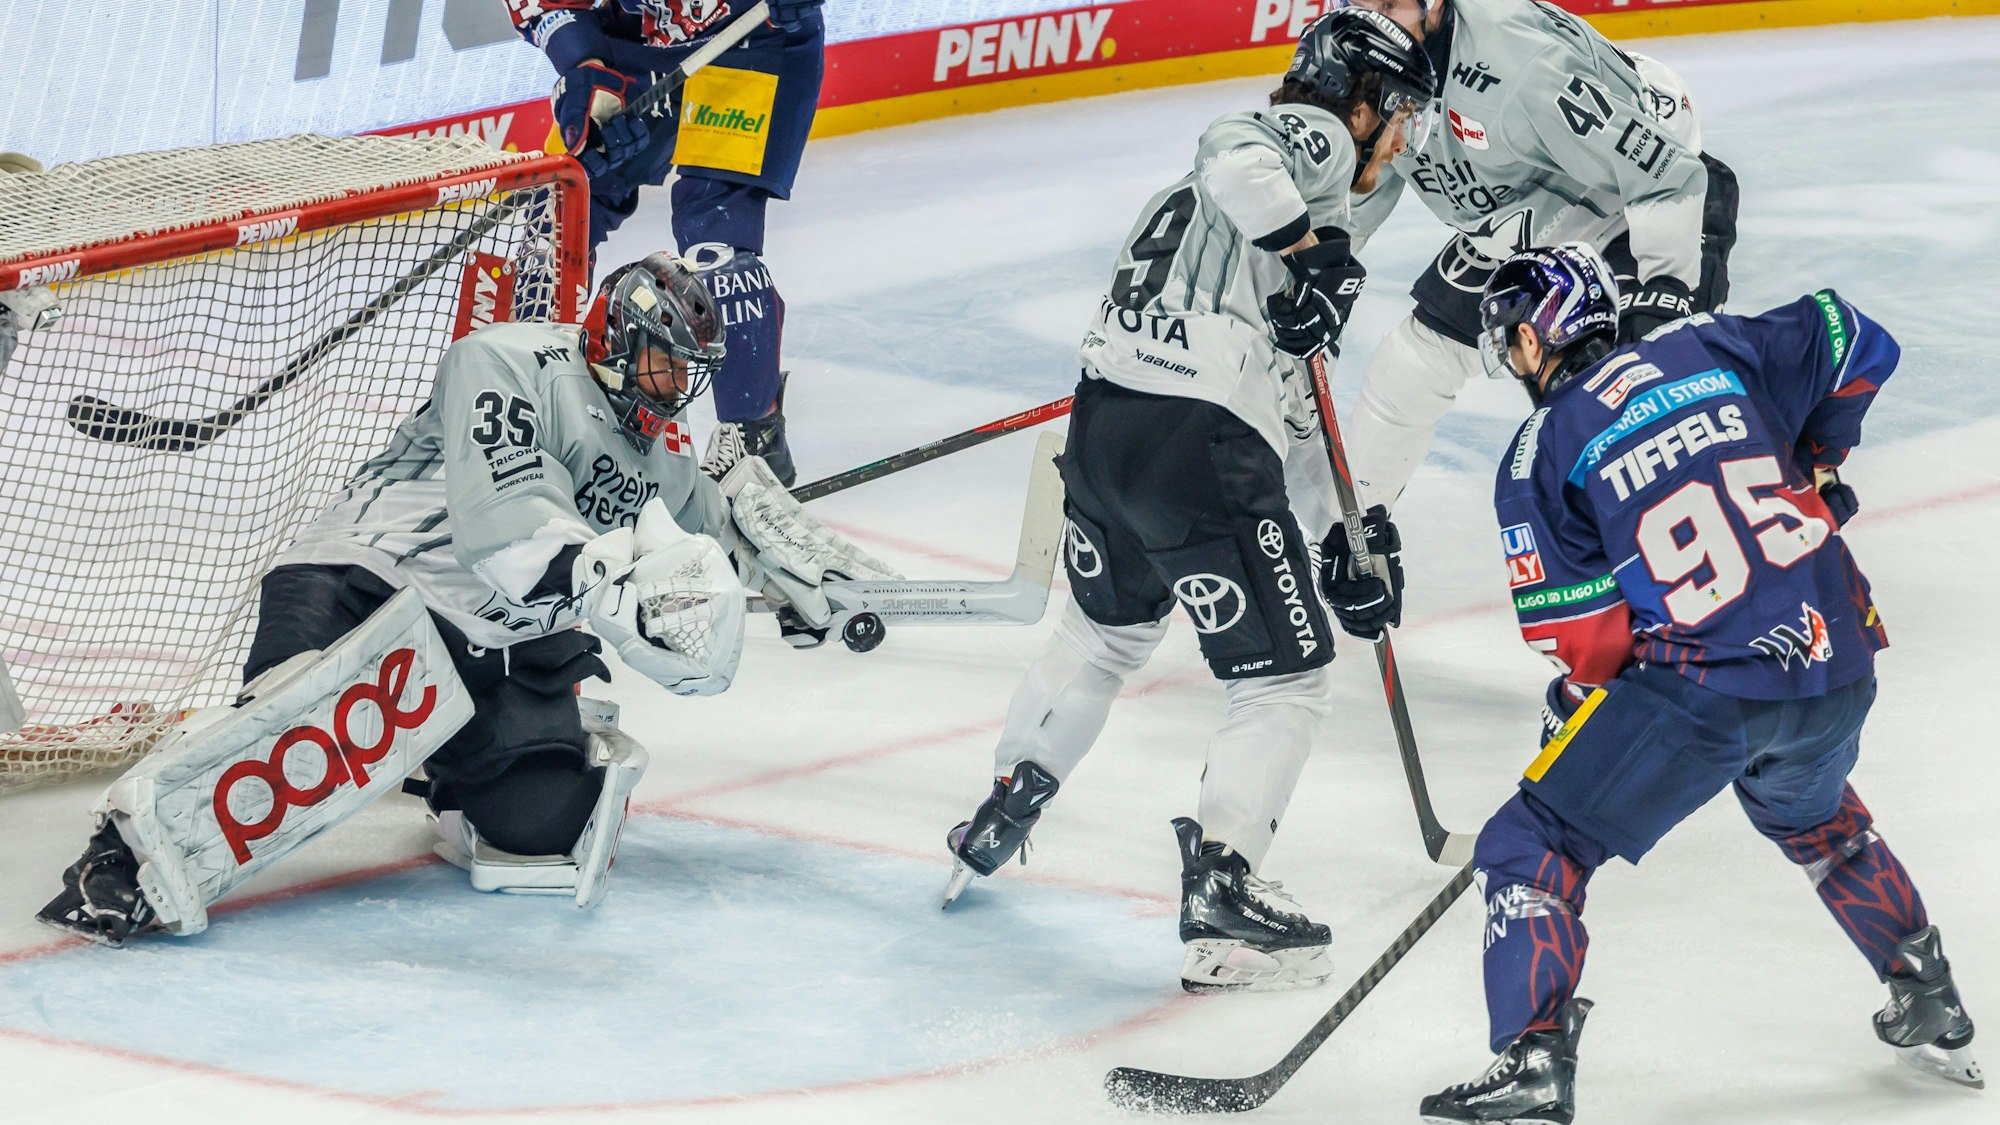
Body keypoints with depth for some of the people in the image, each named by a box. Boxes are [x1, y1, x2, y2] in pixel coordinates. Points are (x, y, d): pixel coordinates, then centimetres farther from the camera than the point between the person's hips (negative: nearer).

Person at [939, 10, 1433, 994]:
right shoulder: (1311, 137, 1)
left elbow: (1285, 395, 30)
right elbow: (1234, 153, -26)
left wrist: (1348, 538, 28)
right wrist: (1311, 253, -19)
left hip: (1102, 422, 10)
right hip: (1198, 447, -10)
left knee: (1107, 628, 33)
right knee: (1285, 681, 1)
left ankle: (998, 818, 43)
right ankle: (1219, 893, -5)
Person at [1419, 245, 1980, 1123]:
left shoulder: (1541, 454, -1)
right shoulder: (1707, 351, 10)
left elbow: (1580, 631, -4)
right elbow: (1854, 345, 19)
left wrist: (1579, 697, 15)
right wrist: (1815, 466, 31)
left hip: (1704, 689, -6)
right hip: (1837, 670, 6)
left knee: (1535, 846, 5)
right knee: (1811, 813, 37)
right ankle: (1931, 1014, 42)